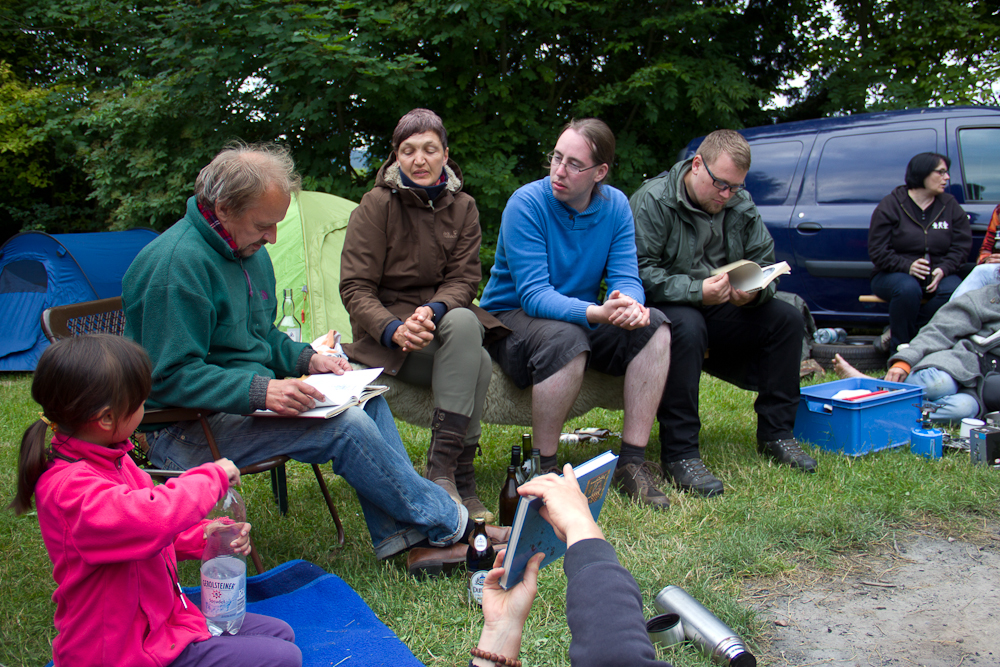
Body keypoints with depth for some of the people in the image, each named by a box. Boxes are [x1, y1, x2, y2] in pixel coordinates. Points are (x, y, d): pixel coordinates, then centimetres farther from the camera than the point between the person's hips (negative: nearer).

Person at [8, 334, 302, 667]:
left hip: (157, 618, 10)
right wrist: (212, 476, -26)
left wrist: (203, 535, 1)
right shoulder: (70, 487, -28)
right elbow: (152, 519, -45)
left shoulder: (107, 460, 6)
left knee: (279, 633, 14)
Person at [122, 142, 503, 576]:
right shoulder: (177, 264, -21)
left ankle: (404, 536, -5)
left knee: (365, 396, -1)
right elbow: (171, 377, -25)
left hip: (248, 396, 10)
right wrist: (259, 392, -33)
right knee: (345, 425, -23)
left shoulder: (247, 248, 10)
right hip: (189, 428, -10)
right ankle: (446, 524, -8)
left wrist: (306, 358, 1)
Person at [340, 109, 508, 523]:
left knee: (464, 321, -35)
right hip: (386, 333, -3)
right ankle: (459, 481, -25)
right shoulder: (377, 204, -5)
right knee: (477, 362, -32)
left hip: (442, 317, 4)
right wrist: (392, 329, -27)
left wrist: (433, 311, -23)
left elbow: (464, 278, 1)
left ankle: (445, 471, -31)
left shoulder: (462, 207, 7)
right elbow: (355, 287, -8)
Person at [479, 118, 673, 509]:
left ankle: (632, 462, -16)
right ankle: (544, 469, -20)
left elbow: (625, 279, -6)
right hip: (511, 317, -5)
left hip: (581, 318, 6)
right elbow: (534, 294, -25)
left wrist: (629, 304, -32)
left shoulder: (615, 205, -3)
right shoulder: (527, 203, -19)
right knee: (566, 339, -37)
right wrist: (598, 313, -42)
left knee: (654, 326, -17)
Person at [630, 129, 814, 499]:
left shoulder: (741, 204, 5)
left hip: (720, 308, 7)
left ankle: (776, 434, 3)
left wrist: (754, 290, -17)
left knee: (787, 318, -9)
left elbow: (765, 262, 7)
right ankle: (679, 455, -30)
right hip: (664, 307, -7)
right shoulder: (653, 200, -16)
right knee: (687, 327, -39)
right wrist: (697, 291, -33)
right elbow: (640, 272, -24)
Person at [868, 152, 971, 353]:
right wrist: (906, 266, -24)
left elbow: (962, 246, 3)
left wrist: (943, 270, -17)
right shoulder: (890, 205, -2)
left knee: (953, 290, -30)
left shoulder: (950, 206, 9)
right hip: (894, 274, -3)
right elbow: (877, 251, -7)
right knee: (908, 288, -37)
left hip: (938, 275, 3)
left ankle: (895, 333, -20)